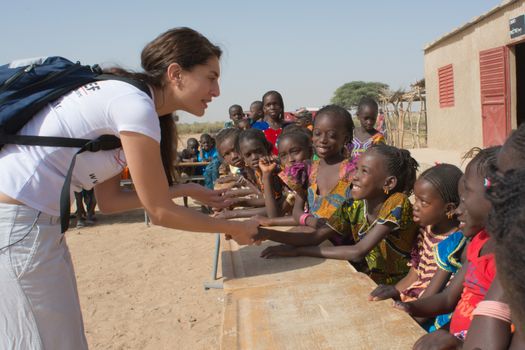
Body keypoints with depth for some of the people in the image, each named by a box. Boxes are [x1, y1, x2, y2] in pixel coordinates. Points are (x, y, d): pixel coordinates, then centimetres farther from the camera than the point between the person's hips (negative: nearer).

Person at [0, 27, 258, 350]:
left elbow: (110, 201, 11)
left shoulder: (119, 96, 10)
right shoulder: (135, 106, -17)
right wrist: (235, 229, 1)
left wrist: (186, 189, 11)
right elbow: (160, 212, -12)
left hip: (30, 220, 9)